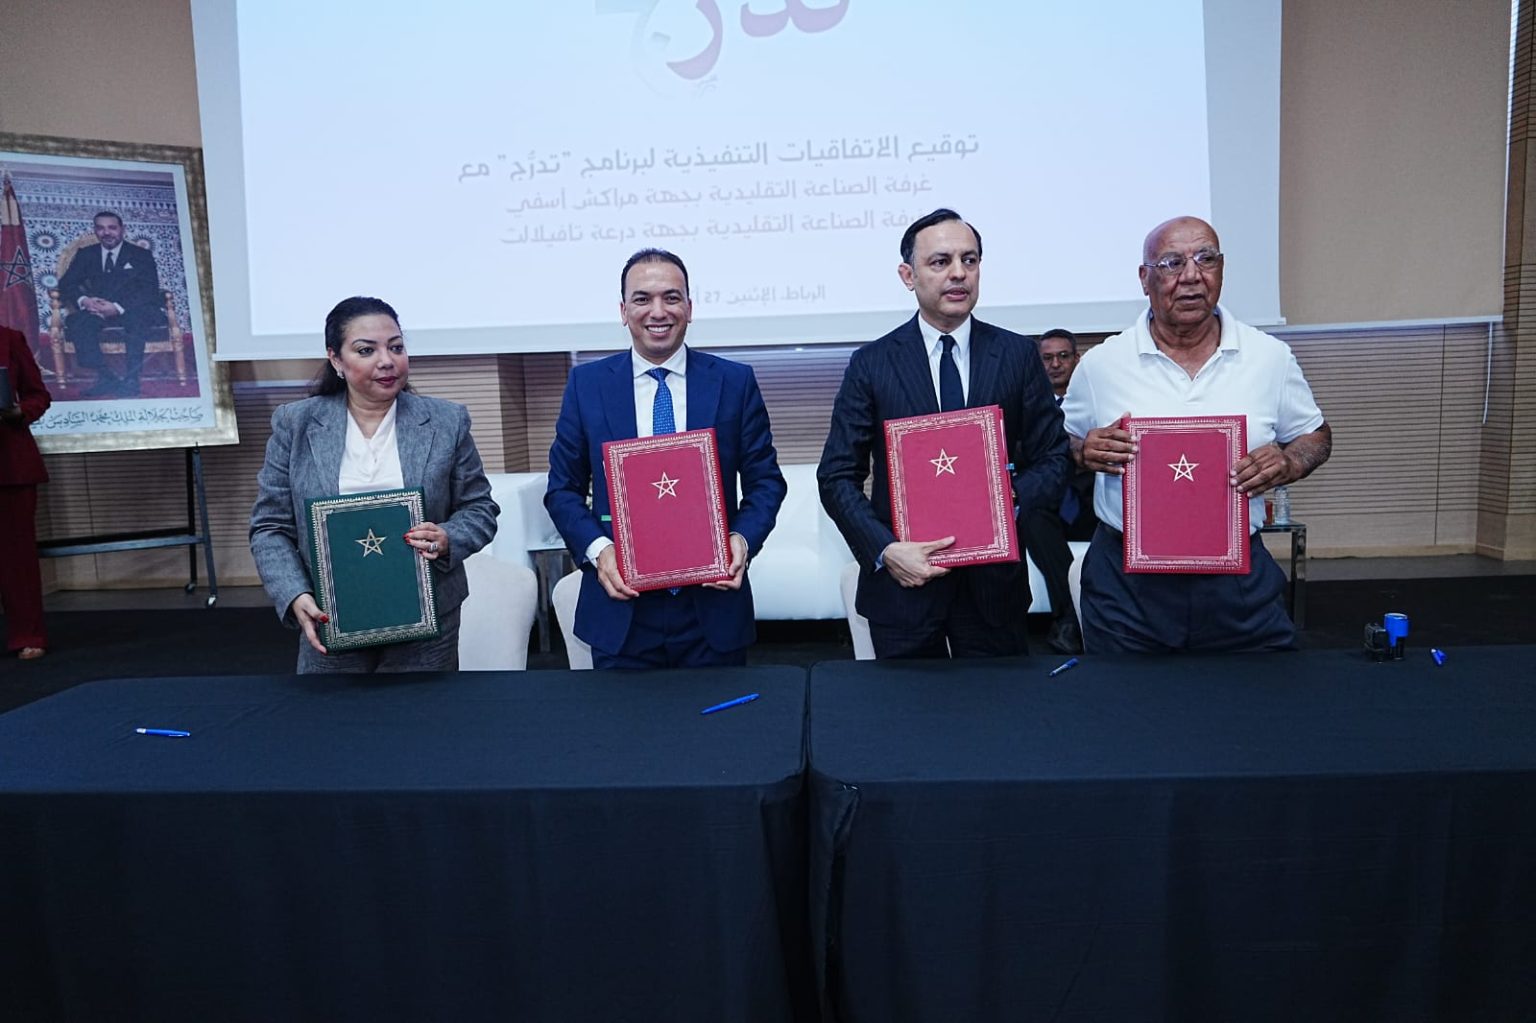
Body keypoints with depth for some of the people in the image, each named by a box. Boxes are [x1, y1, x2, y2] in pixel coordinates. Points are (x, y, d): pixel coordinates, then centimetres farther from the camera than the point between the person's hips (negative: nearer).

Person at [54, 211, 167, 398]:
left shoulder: (141, 255, 6)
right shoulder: (85, 255, 16)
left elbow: (150, 290, -7)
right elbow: (66, 283, 8)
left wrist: (118, 307, -24)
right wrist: (83, 300, -17)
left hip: (133, 311, -3)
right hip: (97, 310, 3)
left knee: (137, 316, -39)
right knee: (76, 322, -29)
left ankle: (131, 378, -34)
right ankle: (106, 377, -28)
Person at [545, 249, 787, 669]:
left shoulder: (736, 382, 1)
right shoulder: (586, 383, 3)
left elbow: (765, 480, 5)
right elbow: (563, 488, 5)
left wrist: (744, 537, -14)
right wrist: (597, 549, -12)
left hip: (713, 606, 0)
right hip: (621, 607, 0)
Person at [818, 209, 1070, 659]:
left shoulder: (1018, 356, 1)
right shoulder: (871, 364, -2)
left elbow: (1052, 460, 5)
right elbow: (837, 476, -3)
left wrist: (1012, 498, -16)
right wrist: (884, 550, -16)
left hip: (994, 582, 1)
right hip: (903, 582, -1)